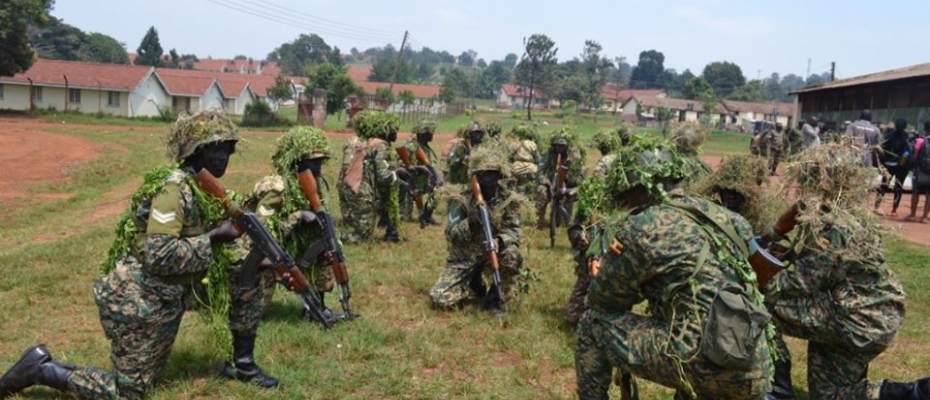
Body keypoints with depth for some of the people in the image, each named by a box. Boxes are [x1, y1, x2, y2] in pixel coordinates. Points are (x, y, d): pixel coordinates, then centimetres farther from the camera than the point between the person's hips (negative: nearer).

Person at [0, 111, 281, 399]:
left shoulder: (203, 187, 6)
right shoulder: (175, 188, -22)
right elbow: (159, 257, -29)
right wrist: (213, 239, -25)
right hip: (137, 301, -9)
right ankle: (41, 368, 11)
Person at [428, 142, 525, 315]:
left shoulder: (508, 200, -8)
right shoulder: (462, 200, -13)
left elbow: (515, 232, -11)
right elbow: (451, 235, -17)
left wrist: (500, 240, -34)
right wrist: (470, 223, -36)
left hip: (492, 255, 1)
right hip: (464, 258, 0)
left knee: (512, 255, -34)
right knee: (439, 299, -17)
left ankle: (496, 296, -8)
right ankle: (475, 287, 14)